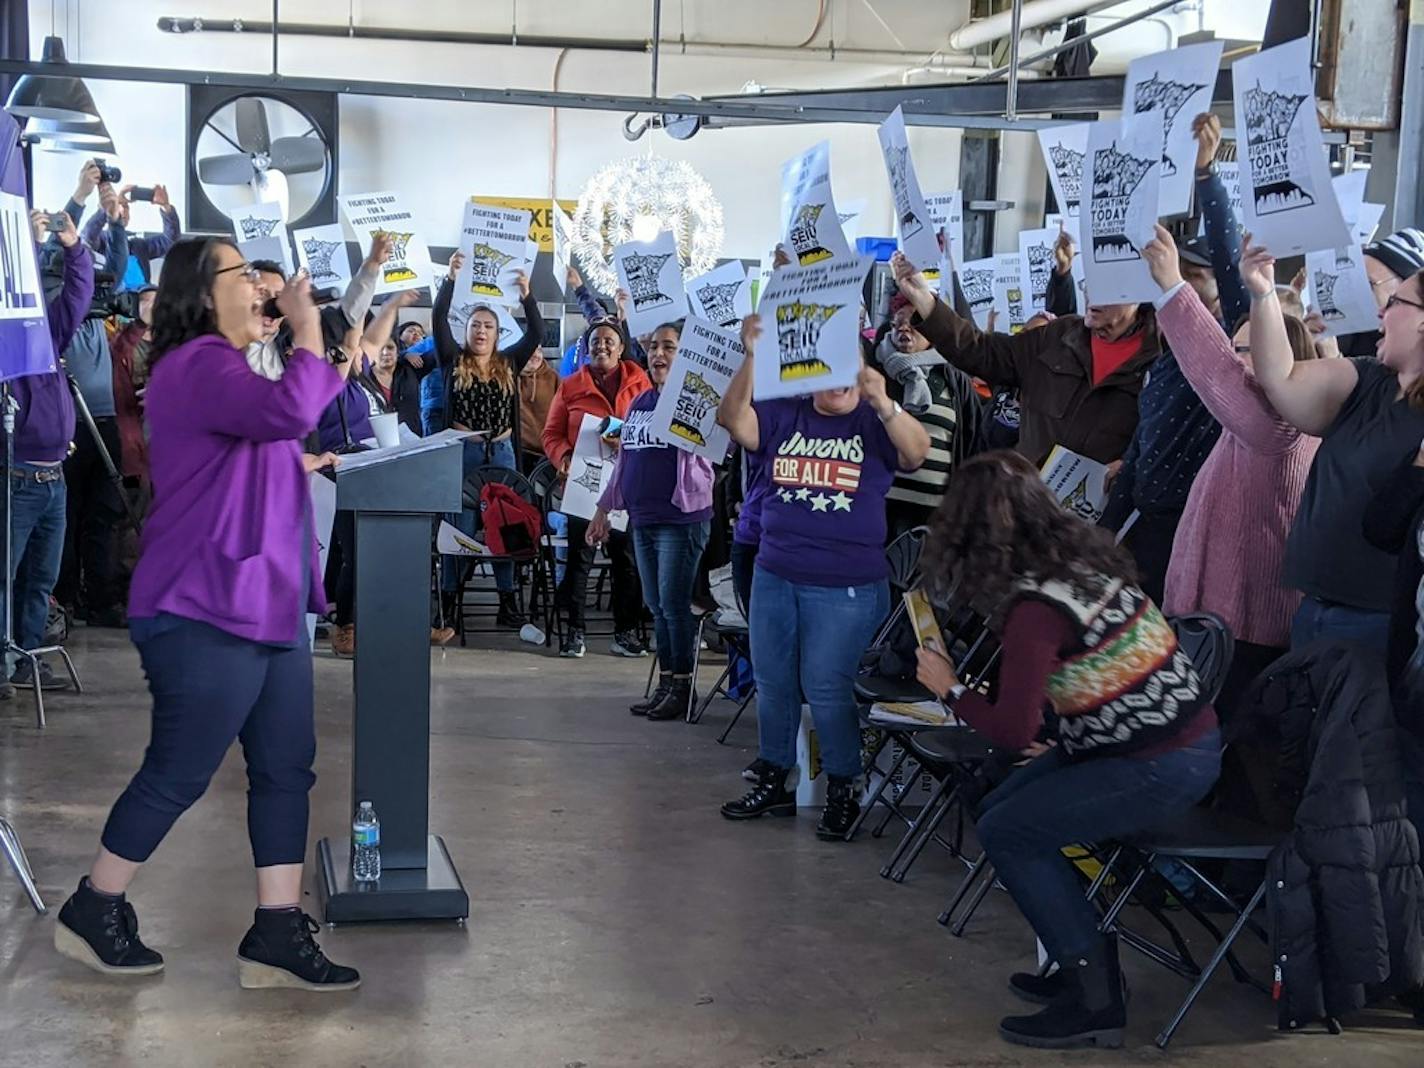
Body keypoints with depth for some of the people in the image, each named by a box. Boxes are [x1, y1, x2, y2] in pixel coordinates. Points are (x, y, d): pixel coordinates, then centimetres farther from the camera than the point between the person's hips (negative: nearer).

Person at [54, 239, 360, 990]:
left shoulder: (225, 369, 21)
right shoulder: (196, 364, -14)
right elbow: (290, 412, -31)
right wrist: (306, 327, -18)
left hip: (266, 609, 10)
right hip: (205, 615, -10)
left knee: (286, 770, 6)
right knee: (177, 774, 0)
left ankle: (276, 937, 10)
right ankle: (91, 914, 17)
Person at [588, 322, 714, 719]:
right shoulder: (638, 403, 15)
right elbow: (624, 460, 21)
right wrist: (604, 509, 22)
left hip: (682, 519, -7)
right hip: (643, 519, 7)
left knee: (673, 605, -4)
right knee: (656, 607, 11)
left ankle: (682, 687, 7)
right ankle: (665, 684, 19)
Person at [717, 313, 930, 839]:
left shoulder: (876, 423, -3)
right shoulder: (783, 416, 4)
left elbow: (917, 451, -21)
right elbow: (733, 420, -11)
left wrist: (882, 401, -39)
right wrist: (752, 360, -27)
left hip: (846, 586, -4)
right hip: (774, 574, 4)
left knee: (826, 688, -1)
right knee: (771, 682, 13)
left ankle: (843, 791, 15)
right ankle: (773, 782, 28)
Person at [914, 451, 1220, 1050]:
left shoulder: (1035, 608, -23)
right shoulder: (1086, 556, 2)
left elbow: (1012, 734, -22)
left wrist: (949, 690, -5)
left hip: (1164, 769, -9)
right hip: (1177, 734, 9)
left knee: (1007, 833, -5)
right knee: (1001, 810, 12)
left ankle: (1094, 1003, 1)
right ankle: (1084, 961, 19)